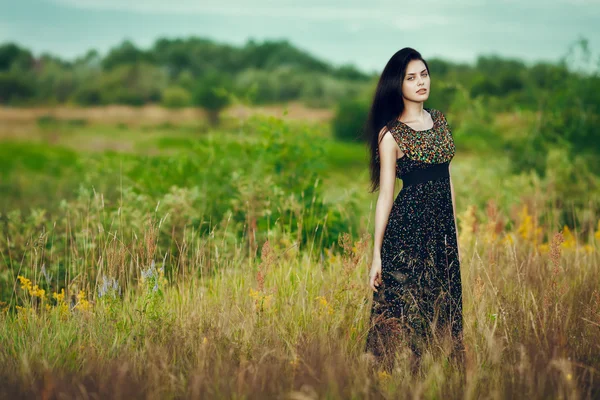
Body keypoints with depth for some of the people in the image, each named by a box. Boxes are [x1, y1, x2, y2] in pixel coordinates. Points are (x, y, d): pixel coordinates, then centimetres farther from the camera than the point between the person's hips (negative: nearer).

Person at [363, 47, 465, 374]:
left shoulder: (439, 120, 11)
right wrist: (376, 255, -10)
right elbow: (385, 195, -8)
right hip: (408, 227, -6)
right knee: (407, 309, -1)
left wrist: (454, 227, 16)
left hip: (442, 226, 6)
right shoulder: (391, 133, -7)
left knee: (442, 307, 9)